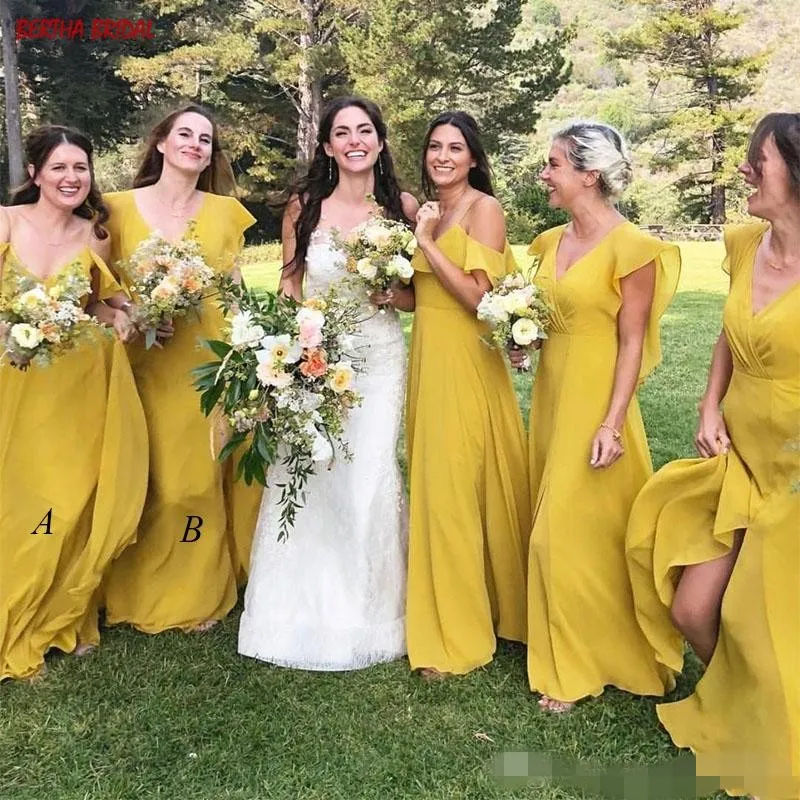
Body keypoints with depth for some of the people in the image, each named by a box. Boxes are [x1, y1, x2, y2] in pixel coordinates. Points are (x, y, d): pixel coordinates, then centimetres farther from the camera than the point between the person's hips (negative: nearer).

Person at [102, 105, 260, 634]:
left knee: (204, 479, 7)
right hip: (145, 365, -1)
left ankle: (200, 594, 24)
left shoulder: (226, 211, 7)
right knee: (149, 483, 3)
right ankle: (144, 598, 22)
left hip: (212, 363, 1)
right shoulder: (120, 208, 3)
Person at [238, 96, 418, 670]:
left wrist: (391, 293, -13)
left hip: (379, 359, 0)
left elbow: (420, 295, 8)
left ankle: (368, 617, 20)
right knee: (305, 477, 0)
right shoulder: (304, 206, 2)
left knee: (371, 479, -2)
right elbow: (289, 286, 7)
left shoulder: (403, 207, 3)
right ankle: (304, 613, 22)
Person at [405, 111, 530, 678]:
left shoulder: (484, 208, -7)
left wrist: (427, 243, -15)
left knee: (458, 488, -3)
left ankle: (463, 629, 13)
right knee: (432, 485, 11)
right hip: (426, 357, 7)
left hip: (467, 362, -7)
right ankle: (445, 619, 26)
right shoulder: (425, 211, 14)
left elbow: (479, 298, -16)